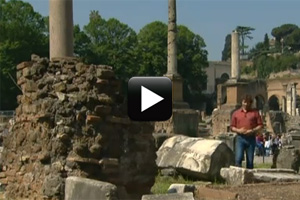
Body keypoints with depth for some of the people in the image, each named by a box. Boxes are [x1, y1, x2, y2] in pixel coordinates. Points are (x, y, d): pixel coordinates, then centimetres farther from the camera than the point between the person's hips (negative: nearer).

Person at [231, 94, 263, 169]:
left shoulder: (255, 113, 7)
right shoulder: (236, 113, 10)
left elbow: (260, 125, 5)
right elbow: (232, 127, 9)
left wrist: (252, 130, -11)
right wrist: (238, 130, -10)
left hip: (251, 138, 0)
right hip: (240, 138, 0)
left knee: (250, 161, 3)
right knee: (238, 159, -12)